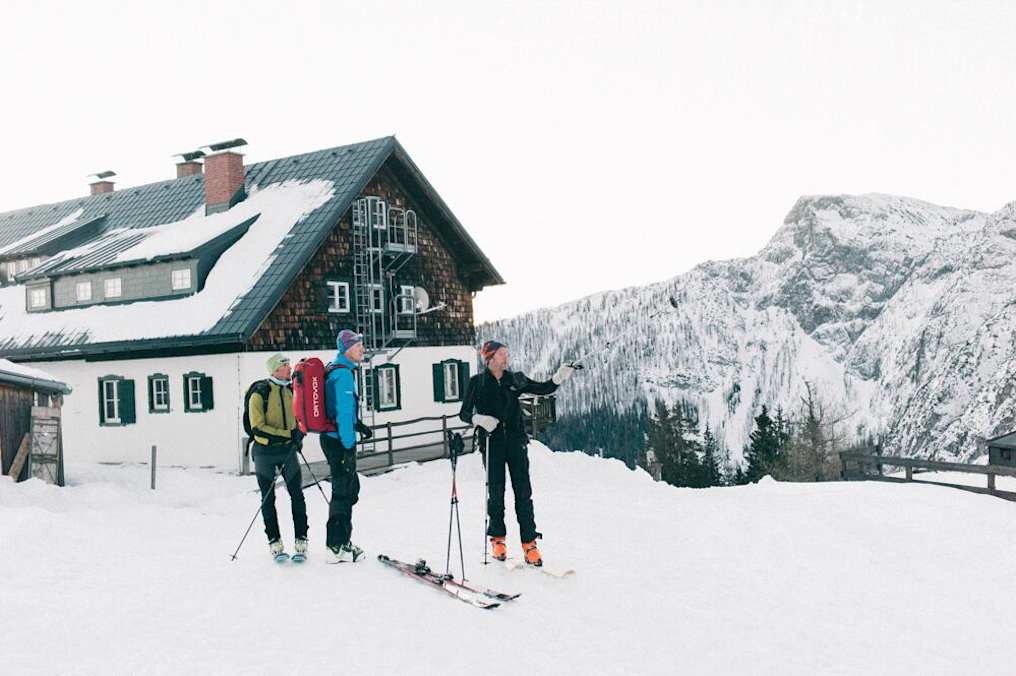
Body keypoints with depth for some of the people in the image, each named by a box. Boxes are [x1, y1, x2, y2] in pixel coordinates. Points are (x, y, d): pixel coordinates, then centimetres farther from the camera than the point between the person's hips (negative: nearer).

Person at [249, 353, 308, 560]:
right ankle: (275, 543, 16)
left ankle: (301, 541, 6)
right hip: (265, 452, -3)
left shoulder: (292, 390, 3)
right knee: (268, 499, 7)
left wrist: (299, 432, -5)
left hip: (288, 450, 3)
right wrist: (288, 434, -22)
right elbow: (257, 428, -16)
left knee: (297, 495, 0)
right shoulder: (259, 394, -11)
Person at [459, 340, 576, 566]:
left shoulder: (515, 380, 9)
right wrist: (478, 419, -17)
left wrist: (560, 376, -7)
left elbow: (544, 388, 10)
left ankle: (529, 543, -1)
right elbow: (464, 413, 3)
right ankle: (497, 539, 20)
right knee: (496, 492, 3)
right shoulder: (477, 383, 3)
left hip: (516, 441, 2)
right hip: (492, 444, -2)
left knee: (523, 492, -3)